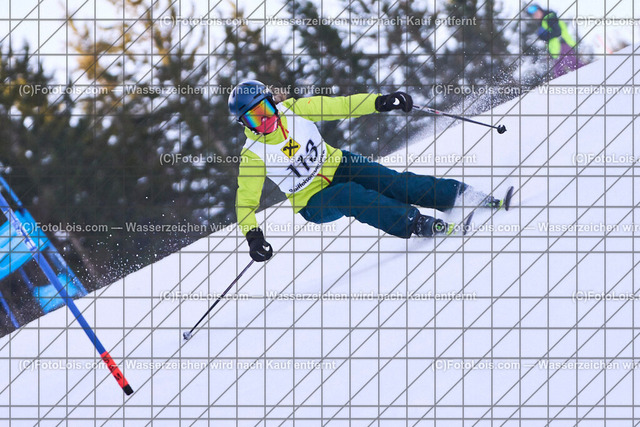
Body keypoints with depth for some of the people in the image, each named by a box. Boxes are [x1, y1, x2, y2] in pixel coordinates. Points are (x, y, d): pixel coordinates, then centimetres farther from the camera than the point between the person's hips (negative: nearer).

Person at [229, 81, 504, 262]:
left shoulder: (294, 110, -10)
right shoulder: (252, 154, -15)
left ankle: (460, 194, -16)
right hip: (315, 204, -3)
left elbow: (340, 106, -7)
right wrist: (253, 237, -29)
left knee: (389, 182, -19)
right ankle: (418, 224, -38)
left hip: (337, 165, 3)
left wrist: (380, 102, -19)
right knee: (348, 195, -33)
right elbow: (246, 201, -13)